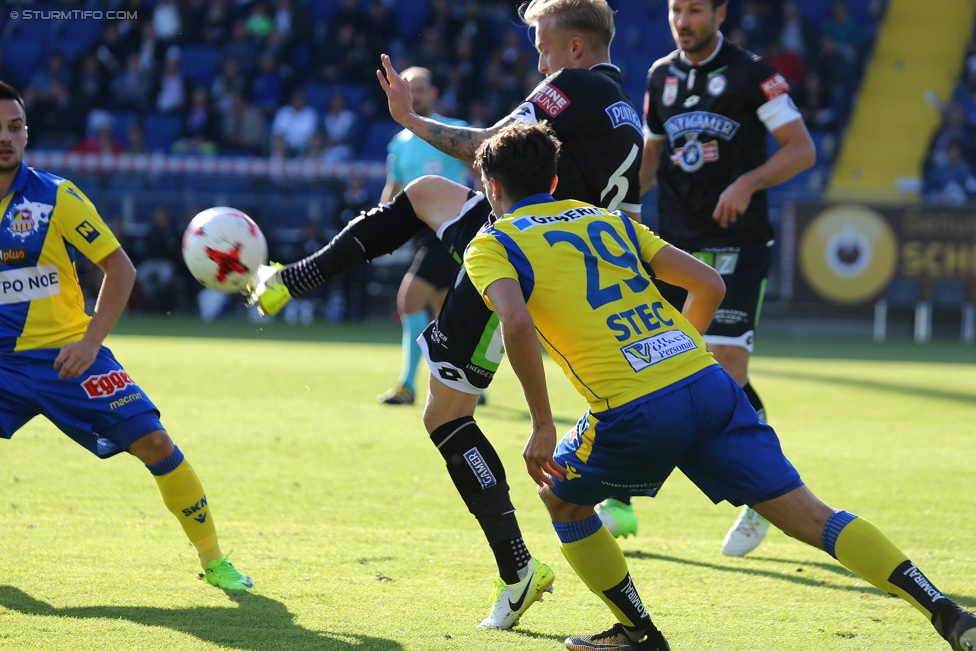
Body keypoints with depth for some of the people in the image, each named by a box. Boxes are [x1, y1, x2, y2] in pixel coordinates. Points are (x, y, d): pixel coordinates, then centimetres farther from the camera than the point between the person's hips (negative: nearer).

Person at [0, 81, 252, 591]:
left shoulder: (56, 197, -6)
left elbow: (119, 267, -3)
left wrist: (90, 341, -13)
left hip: (65, 353, -1)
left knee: (153, 442, -11)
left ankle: (213, 560, 3)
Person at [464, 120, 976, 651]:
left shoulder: (490, 246, 8)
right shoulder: (607, 219, 25)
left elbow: (517, 324, -14)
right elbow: (709, 283, 20)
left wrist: (542, 426, -8)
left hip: (633, 414, -5)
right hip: (708, 384, 5)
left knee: (561, 498, 25)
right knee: (808, 517, 2)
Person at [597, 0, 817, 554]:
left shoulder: (751, 73, -5)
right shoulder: (662, 76, 12)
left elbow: (802, 149, -8)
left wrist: (747, 183, -22)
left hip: (738, 245, -5)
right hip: (675, 247, 5)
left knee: (727, 370, -13)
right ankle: (619, 504, 7)